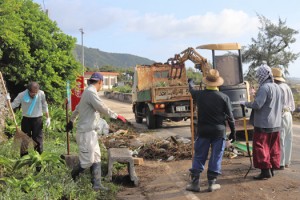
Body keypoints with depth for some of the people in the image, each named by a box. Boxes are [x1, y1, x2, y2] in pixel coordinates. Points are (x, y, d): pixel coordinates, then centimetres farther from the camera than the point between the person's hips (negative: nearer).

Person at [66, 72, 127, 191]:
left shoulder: (87, 92, 15)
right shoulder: (91, 92, -18)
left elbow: (77, 108, 26)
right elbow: (102, 108, -22)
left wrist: (71, 121, 38)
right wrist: (116, 116, -10)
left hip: (90, 132, 10)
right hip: (86, 133, -10)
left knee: (96, 158, 11)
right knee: (87, 161, -4)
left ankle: (96, 184, 15)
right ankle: (70, 179, 17)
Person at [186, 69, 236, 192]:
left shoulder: (199, 95, -3)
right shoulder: (224, 97, -8)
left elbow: (191, 90, 22)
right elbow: (230, 117, -4)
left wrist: (190, 82, 44)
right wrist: (233, 132, 7)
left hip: (203, 131, 2)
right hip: (219, 131, -1)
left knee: (199, 157, 10)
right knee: (216, 157, 8)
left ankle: (195, 183, 13)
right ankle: (212, 183, 12)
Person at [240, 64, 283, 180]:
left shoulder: (264, 88, -17)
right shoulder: (277, 88, 11)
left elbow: (257, 104, -23)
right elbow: (280, 106, 18)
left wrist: (245, 103, -9)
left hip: (263, 124, -9)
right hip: (276, 124, 9)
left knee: (261, 148, -2)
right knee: (273, 148, 13)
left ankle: (265, 171, -2)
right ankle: (272, 168, 20)